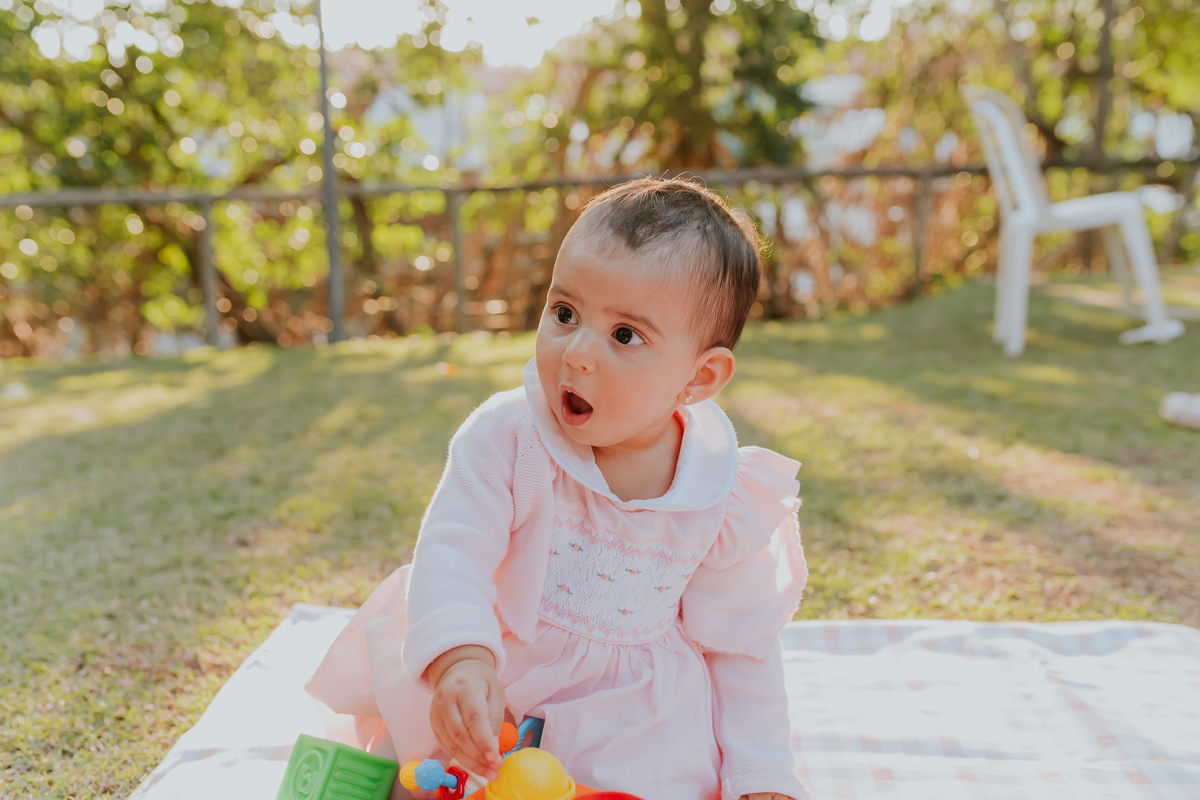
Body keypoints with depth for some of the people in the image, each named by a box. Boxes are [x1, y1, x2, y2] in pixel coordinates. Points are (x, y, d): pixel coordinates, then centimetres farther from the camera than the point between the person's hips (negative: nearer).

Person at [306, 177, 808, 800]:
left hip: (636, 706, 0)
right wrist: (459, 656, -46)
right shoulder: (506, 437, -19)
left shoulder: (725, 502, -14)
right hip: (492, 680, 1)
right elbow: (454, 549, -27)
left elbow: (740, 647, -3)